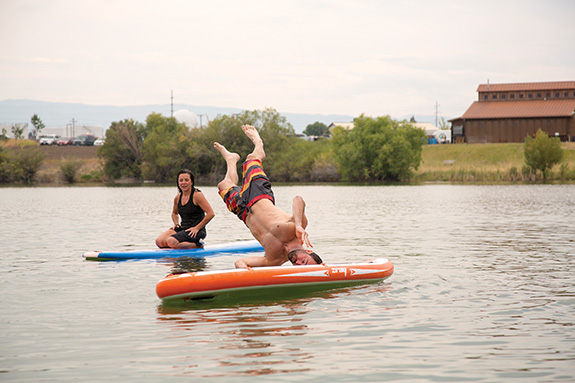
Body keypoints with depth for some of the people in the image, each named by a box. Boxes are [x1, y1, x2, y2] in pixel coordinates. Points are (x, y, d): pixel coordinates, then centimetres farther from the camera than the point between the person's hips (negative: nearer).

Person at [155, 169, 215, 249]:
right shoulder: (178, 197, 11)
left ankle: (197, 244, -7)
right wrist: (176, 224, 12)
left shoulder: (197, 195, -10)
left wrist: (197, 228, -17)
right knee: (159, 241, -13)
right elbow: (174, 213, 33)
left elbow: (211, 214, -17)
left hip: (196, 231, -7)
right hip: (182, 229, 7)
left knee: (171, 242, -29)